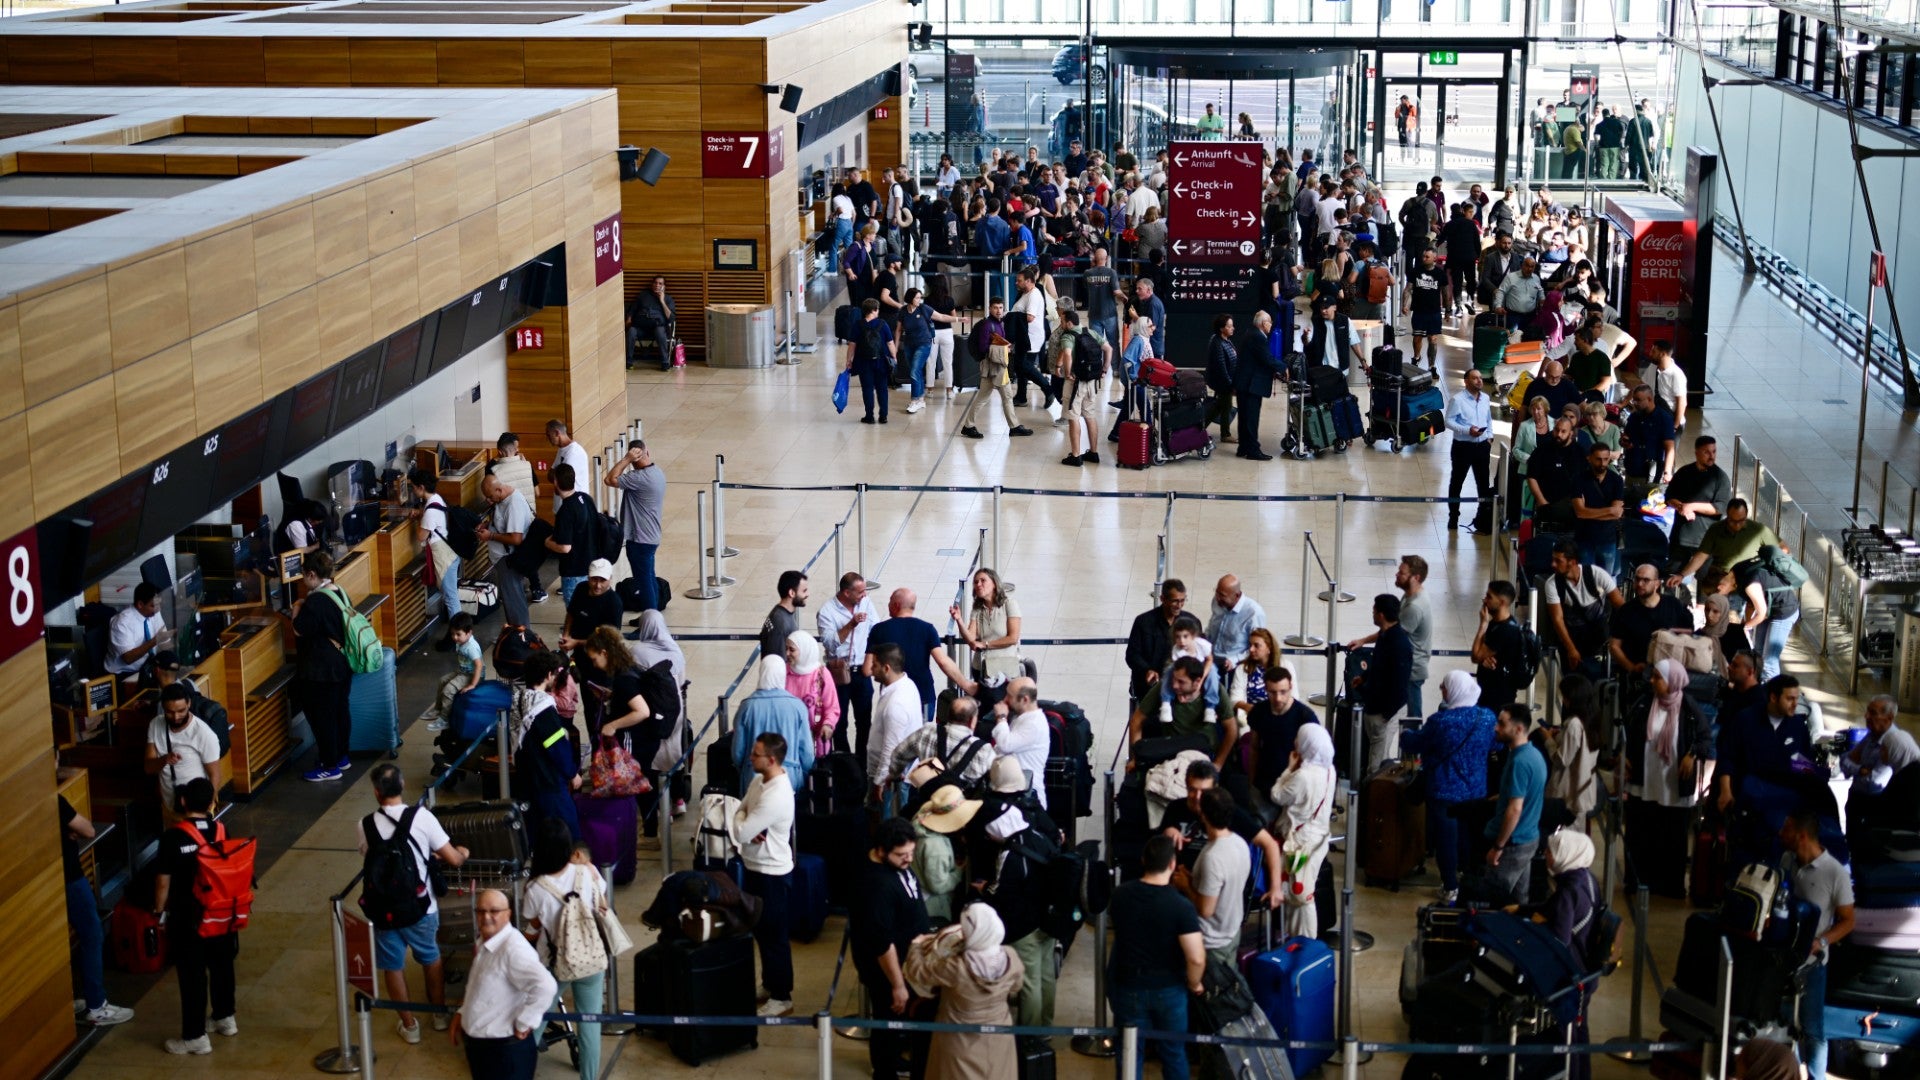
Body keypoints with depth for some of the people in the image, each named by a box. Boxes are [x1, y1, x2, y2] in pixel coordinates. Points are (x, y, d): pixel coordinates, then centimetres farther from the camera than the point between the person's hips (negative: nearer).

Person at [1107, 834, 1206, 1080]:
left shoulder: (1120, 895, -9)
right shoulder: (1181, 906, -21)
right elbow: (1196, 958, -24)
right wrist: (1194, 984, -4)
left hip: (1127, 987, 2)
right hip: (1169, 989, -2)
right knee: (1174, 1053, 17)